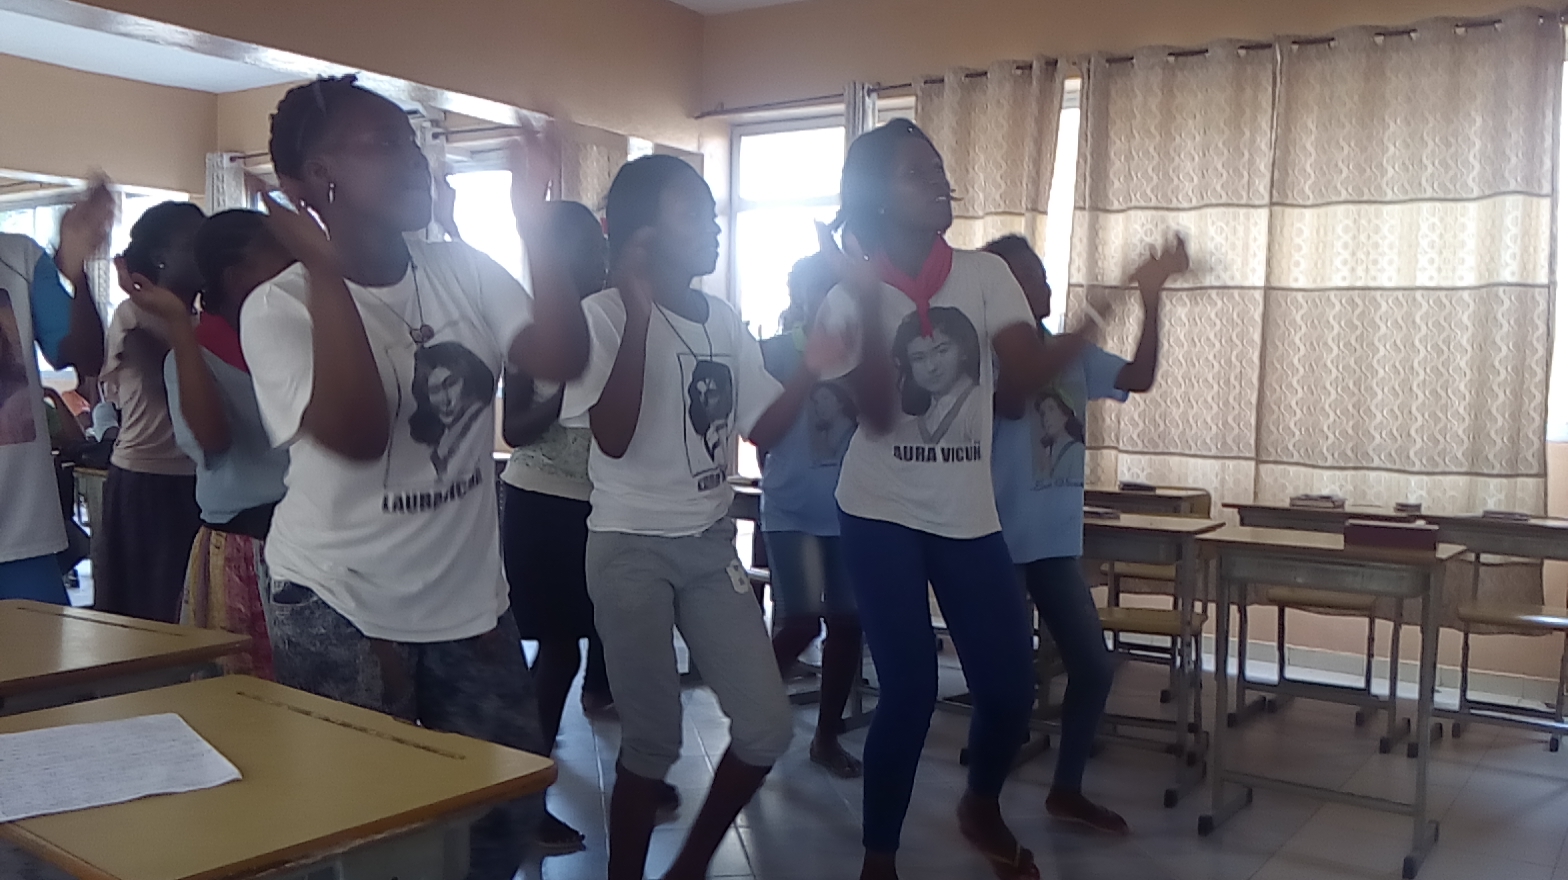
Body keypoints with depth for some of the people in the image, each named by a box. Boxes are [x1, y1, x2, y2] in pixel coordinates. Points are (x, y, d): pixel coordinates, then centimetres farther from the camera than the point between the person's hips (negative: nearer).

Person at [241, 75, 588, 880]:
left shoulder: (465, 273, 1)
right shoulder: (277, 307, -12)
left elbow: (562, 359, -12)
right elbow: (357, 435, -27)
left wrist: (531, 219, -17)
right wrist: (329, 273, -29)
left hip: (469, 597, 5)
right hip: (336, 607, -4)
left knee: (510, 800, 15)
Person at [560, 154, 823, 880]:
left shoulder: (724, 321, 9)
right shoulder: (605, 313, -11)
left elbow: (763, 429, 10)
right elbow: (613, 438, -23)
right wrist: (640, 315, -26)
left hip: (711, 547, 6)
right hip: (632, 550, -6)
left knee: (766, 728, 5)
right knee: (654, 740, 1)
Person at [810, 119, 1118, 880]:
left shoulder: (984, 274, 3)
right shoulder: (852, 297, -4)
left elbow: (1027, 372, -10)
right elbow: (877, 414, -17)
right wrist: (867, 301, -25)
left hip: (969, 516, 3)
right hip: (882, 516, -3)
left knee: (1010, 686, 3)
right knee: (909, 691, -8)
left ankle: (981, 810, 36)